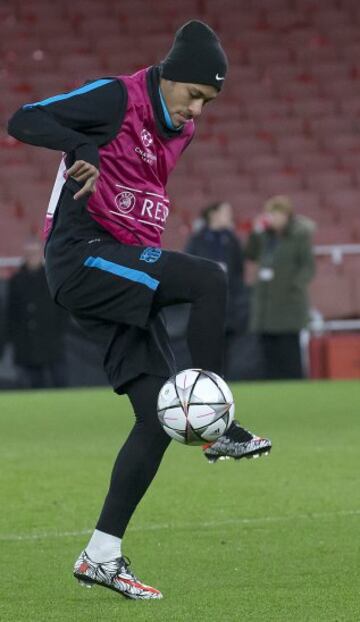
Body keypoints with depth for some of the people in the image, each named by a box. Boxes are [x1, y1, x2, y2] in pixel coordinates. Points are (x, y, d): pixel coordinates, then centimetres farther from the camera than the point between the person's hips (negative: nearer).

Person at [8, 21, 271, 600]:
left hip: (122, 278, 9)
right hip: (82, 253, -9)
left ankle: (101, 555, 4)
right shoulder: (116, 99, -10)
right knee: (209, 279, -27)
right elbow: (23, 120, -17)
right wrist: (84, 148, -33)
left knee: (159, 416, 0)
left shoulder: (179, 130, 15)